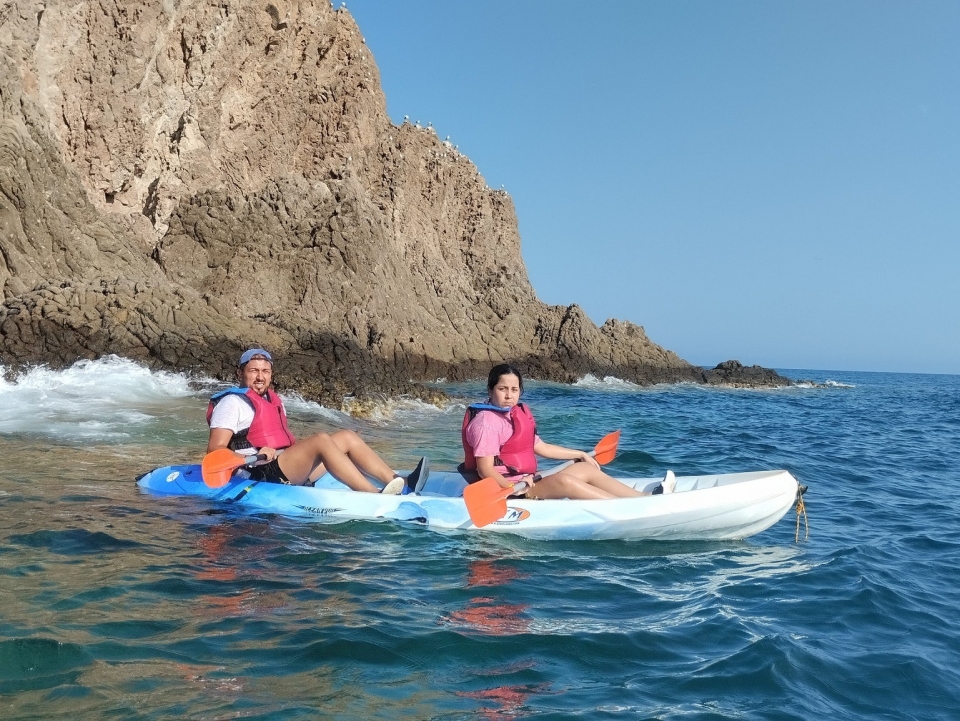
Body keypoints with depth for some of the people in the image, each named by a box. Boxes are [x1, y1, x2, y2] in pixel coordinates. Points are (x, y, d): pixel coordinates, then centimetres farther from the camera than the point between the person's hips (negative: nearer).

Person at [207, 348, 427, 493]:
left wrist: (301, 449, 12)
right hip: (263, 475, -9)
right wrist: (251, 459, -27)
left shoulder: (274, 400, 22)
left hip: (289, 470, 9)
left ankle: (401, 483, -14)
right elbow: (215, 451, -13)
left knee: (347, 437, -1)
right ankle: (374, 496, -39)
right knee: (321, 440, -28)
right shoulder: (233, 402, -4)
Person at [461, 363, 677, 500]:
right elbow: (485, 470, -23)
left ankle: (646, 498, -3)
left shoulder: (518, 414, 13)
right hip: (504, 489, -10)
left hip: (526, 481, 10)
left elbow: (540, 447, 21)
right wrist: (514, 488, -39)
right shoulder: (486, 421, -16)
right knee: (564, 481, -28)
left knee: (585, 469, 4)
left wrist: (580, 454, 25)